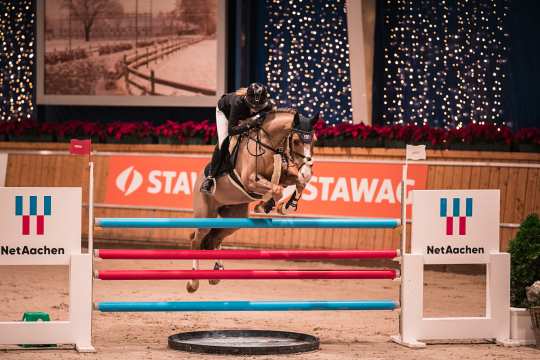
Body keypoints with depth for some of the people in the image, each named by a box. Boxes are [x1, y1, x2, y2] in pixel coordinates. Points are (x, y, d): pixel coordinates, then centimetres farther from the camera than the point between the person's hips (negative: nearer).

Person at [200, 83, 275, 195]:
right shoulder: (238, 102, -46)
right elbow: (231, 130, -45)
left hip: (245, 114, 5)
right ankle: (211, 177, -10)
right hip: (225, 110, -5)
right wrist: (249, 124, -58)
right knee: (223, 142, -18)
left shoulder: (268, 105, -37)